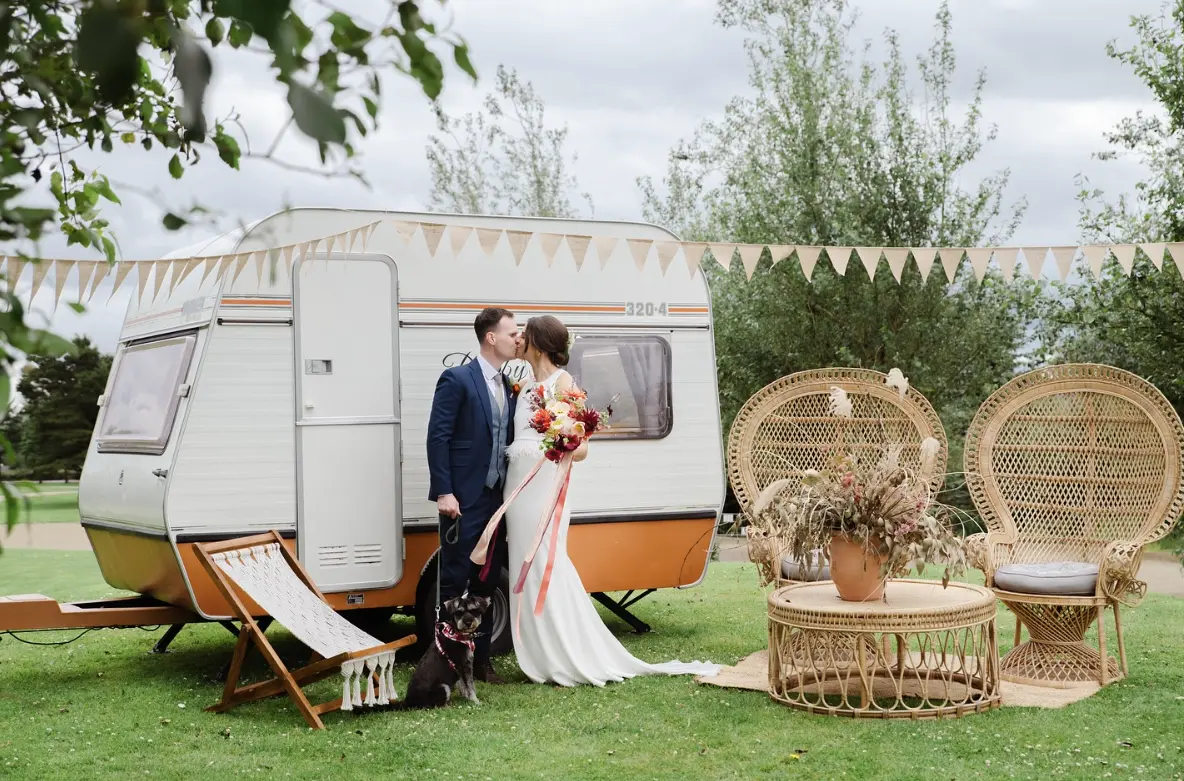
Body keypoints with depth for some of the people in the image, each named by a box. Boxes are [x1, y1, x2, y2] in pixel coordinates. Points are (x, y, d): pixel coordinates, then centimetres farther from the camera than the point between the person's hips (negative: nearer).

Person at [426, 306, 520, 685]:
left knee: (487, 583, 13)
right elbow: (437, 437, -12)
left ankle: (479, 658, 22)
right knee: (454, 582, 1)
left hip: (496, 498, 7)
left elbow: (507, 441, 14)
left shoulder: (508, 386, 12)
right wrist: (443, 492, -17)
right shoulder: (457, 379, -9)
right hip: (464, 500, -7)